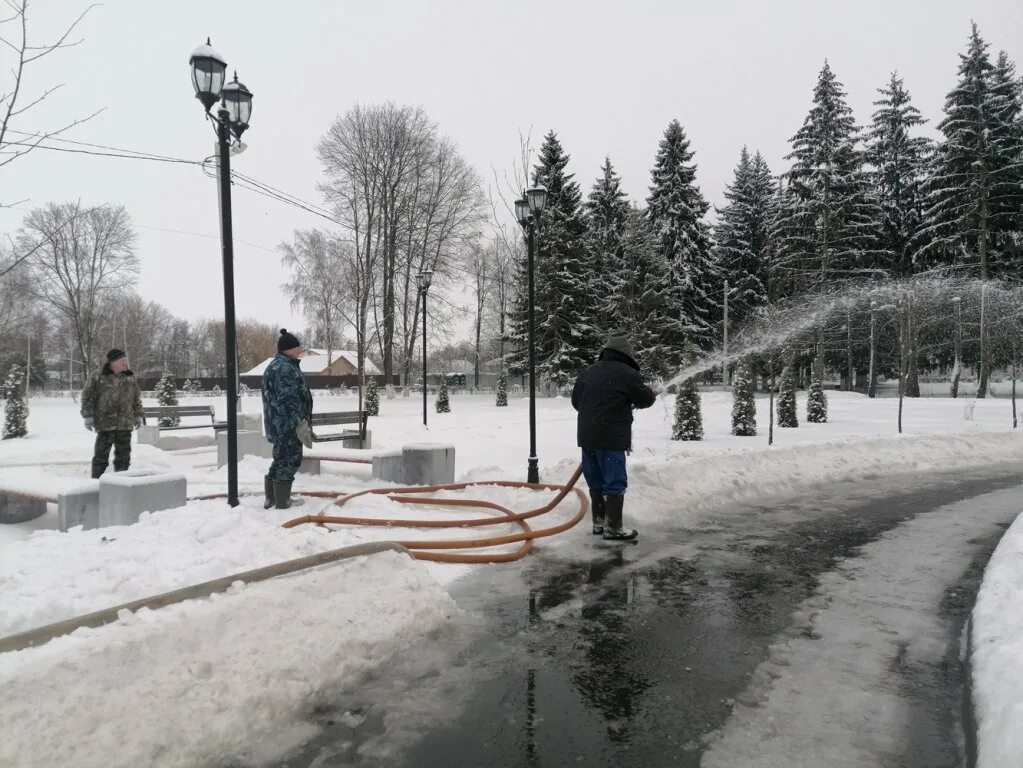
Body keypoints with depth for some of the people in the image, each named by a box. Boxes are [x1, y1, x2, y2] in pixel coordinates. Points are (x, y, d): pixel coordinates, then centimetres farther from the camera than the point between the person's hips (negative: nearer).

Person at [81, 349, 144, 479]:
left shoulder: (130, 378, 12)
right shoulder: (98, 377, -4)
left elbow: (137, 398, 20)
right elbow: (87, 397, -2)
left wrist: (138, 415, 17)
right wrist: (88, 416, -7)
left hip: (125, 424, 5)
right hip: (105, 423, -5)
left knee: (124, 455, 8)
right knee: (101, 454, -1)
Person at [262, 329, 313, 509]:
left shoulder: (276, 366, 19)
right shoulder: (286, 368, -17)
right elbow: (288, 401, -25)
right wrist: (300, 423, -29)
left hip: (279, 425, 11)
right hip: (288, 425, -11)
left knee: (280, 461, 18)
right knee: (288, 462, -4)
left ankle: (271, 500, 26)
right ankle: (282, 504, 0)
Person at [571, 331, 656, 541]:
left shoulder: (588, 372, 12)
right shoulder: (628, 374, -8)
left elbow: (575, 401, 18)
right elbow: (645, 400, 1)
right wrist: (651, 394, 24)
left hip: (587, 435, 7)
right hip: (612, 437, -7)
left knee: (596, 482, 15)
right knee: (615, 483, -1)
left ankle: (598, 522, 23)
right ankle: (613, 528, 0)